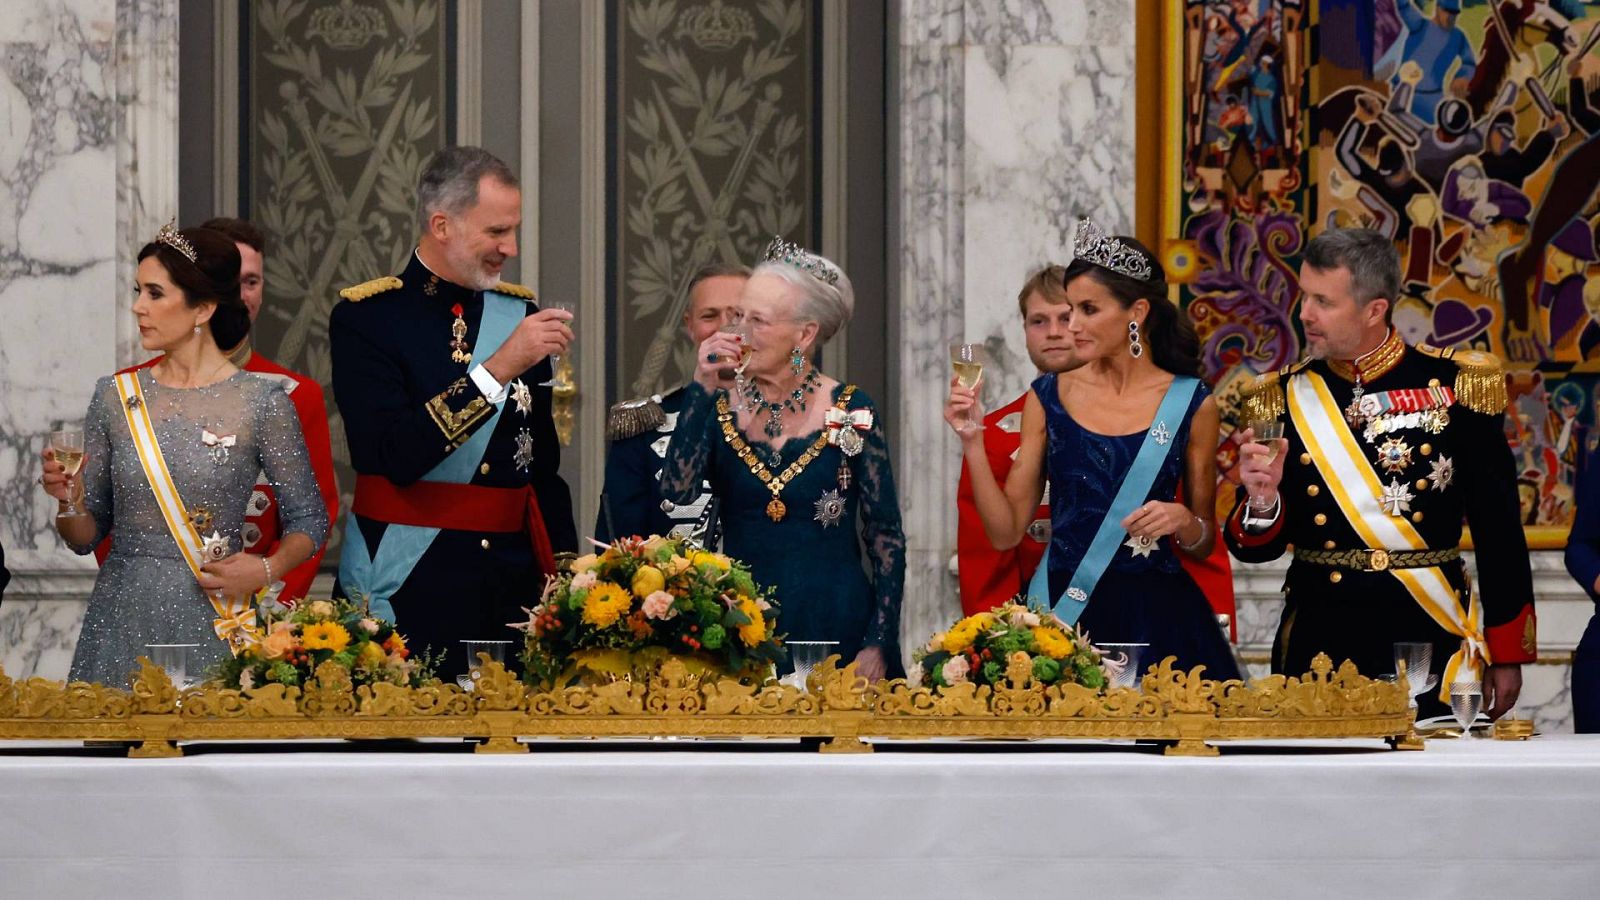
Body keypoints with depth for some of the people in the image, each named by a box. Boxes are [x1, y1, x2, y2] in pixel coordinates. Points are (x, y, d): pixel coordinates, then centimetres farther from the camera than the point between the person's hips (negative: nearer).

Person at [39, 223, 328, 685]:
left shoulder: (263, 402, -4)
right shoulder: (116, 396, 5)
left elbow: (308, 521, 3)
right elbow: (86, 537, 10)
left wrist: (265, 570, -14)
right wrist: (69, 500, -10)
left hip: (212, 625, -3)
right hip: (120, 622, 3)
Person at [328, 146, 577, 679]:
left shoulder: (520, 313, 10)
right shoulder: (365, 318, -5)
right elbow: (395, 455, -19)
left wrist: (565, 569, 6)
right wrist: (499, 368, -21)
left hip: (514, 576, 4)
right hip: (408, 584, -4)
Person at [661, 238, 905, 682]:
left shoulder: (850, 411, -1)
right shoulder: (719, 407, 4)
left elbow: (886, 537, 0)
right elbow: (675, 495, -13)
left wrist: (878, 645, -7)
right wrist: (701, 390, -12)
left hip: (834, 626, -1)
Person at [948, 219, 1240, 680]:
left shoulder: (1191, 404, 1)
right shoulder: (1049, 397, 6)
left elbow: (1204, 546, 9)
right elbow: (1006, 530, 4)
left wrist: (1183, 521, -12)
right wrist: (972, 443, -5)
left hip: (1155, 617, -1)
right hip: (1062, 607, 1)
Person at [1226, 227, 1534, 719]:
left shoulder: (1454, 384, -2)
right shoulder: (1285, 398, 4)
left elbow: (1498, 531, 1)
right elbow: (1256, 548, 5)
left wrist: (1506, 657, 1)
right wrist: (1262, 501, -17)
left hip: (1429, 642, -2)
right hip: (1318, 642, 2)